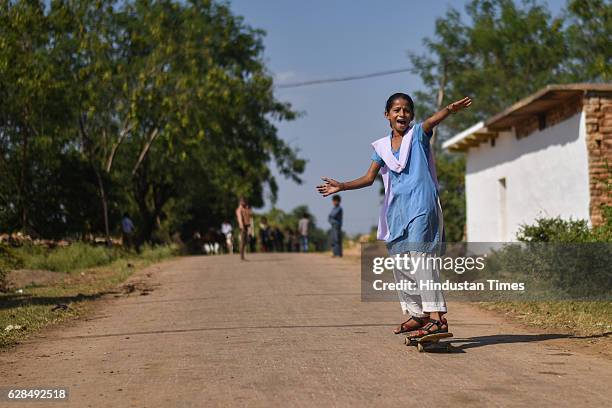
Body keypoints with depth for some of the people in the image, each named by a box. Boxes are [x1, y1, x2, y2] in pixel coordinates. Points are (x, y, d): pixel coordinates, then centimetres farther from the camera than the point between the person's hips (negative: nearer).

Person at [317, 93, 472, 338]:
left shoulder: (418, 134, 2)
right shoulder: (382, 146, 15)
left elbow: (431, 121, -21)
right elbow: (369, 178, 17)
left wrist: (450, 110, -42)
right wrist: (341, 186, 10)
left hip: (421, 206, -6)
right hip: (396, 209, 7)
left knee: (419, 255, -21)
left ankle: (437, 316, -27)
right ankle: (417, 314, 21)